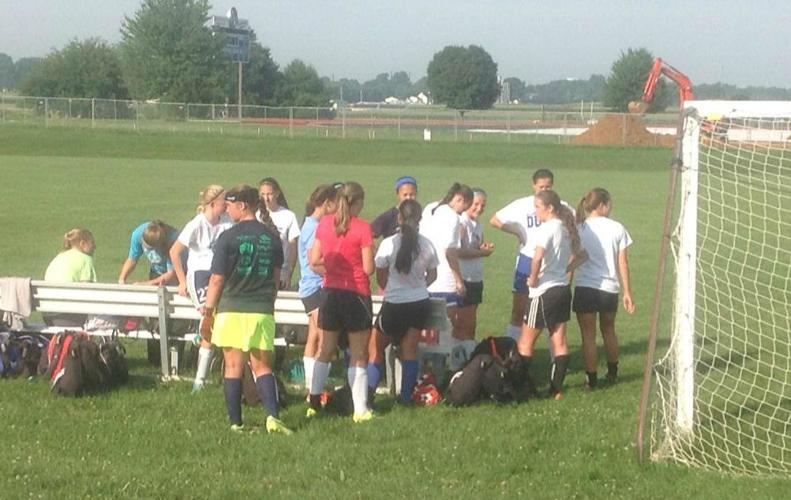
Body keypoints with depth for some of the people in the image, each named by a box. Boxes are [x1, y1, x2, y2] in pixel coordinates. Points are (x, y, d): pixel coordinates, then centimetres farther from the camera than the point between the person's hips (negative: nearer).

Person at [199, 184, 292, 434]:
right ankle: (272, 415, -10)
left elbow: (217, 279, -6)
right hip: (262, 311, 3)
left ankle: (235, 422, 6)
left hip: (232, 310, -3)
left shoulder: (228, 237, -7)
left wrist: (207, 313, 2)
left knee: (233, 367, 5)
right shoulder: (271, 237, 5)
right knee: (262, 366, 9)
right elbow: (276, 277, 11)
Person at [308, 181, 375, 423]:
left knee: (325, 350, 15)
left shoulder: (324, 223, 2)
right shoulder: (362, 228, -11)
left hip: (330, 292, 4)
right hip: (356, 294, -4)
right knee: (358, 354, 1)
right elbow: (368, 268, -11)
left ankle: (313, 402, 14)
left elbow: (314, 261, 3)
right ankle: (360, 409, 0)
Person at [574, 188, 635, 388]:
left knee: (588, 334, 4)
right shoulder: (617, 229, -1)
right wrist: (627, 292, 8)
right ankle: (612, 372, 34)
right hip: (610, 289, 2)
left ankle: (591, 378, 4)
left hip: (585, 288, -2)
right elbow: (622, 263, 2)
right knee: (608, 330, 22)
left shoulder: (579, 229, -2)